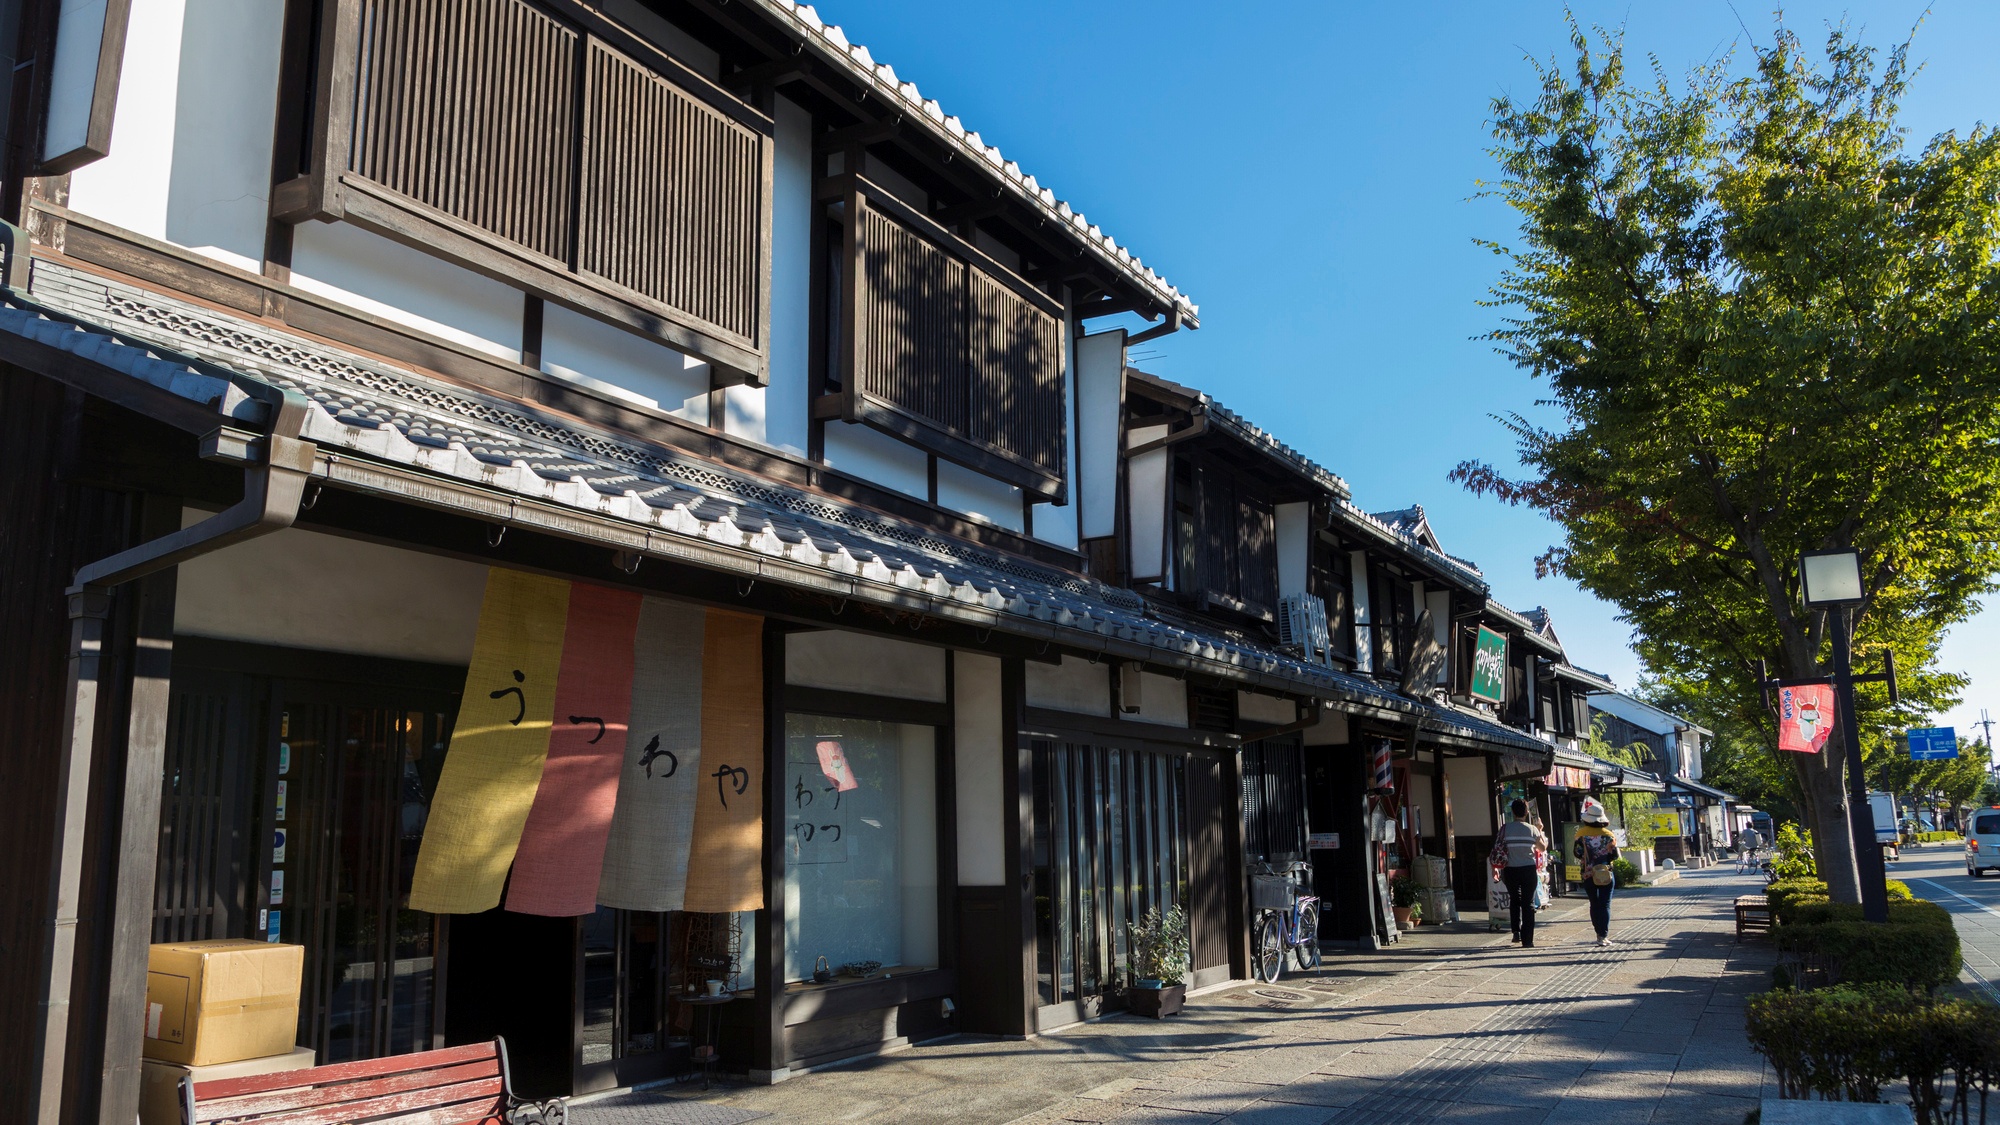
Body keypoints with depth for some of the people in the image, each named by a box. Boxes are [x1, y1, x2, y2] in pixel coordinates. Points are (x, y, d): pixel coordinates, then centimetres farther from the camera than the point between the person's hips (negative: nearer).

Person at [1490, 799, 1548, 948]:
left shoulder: (1505, 828, -4)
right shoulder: (1532, 829, -4)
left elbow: (1497, 848, -2)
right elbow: (1543, 848, 8)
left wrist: (1500, 869, 10)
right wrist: (1540, 832, 24)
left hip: (1510, 870, 1)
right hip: (1528, 869, -1)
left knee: (1514, 900, 21)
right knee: (1528, 904, 6)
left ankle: (1516, 930, 9)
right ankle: (1527, 940, 4)